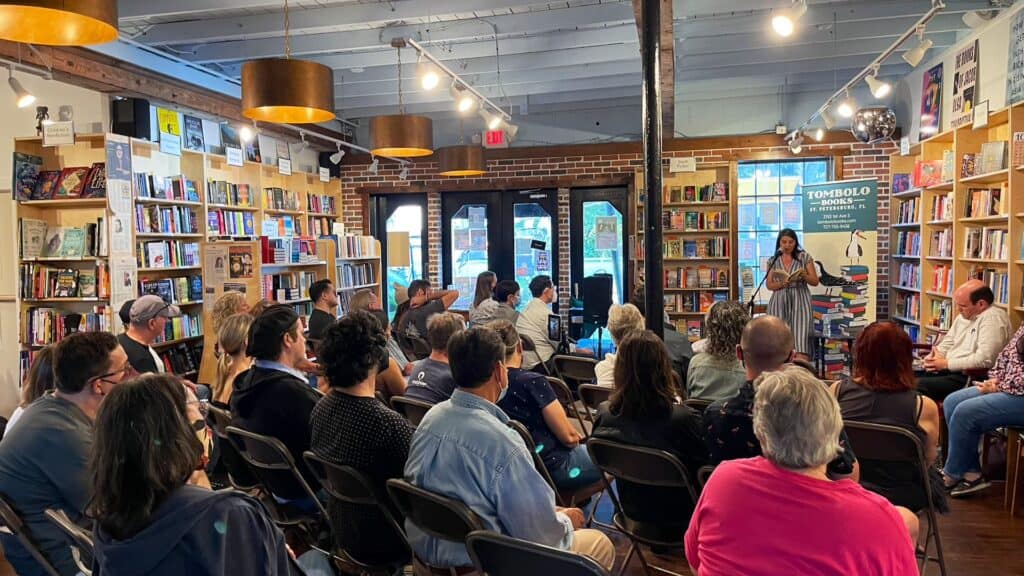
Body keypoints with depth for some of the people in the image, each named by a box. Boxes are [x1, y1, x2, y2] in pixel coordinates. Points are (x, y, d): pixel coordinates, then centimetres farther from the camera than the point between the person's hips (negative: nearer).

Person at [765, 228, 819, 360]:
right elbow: (769, 285, 8)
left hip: (800, 301, -2)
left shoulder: (804, 257, 5)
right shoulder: (774, 260, 10)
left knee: (801, 337, -16)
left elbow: (815, 281, 6)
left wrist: (804, 276, -15)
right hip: (780, 302, 2)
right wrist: (782, 283, -12)